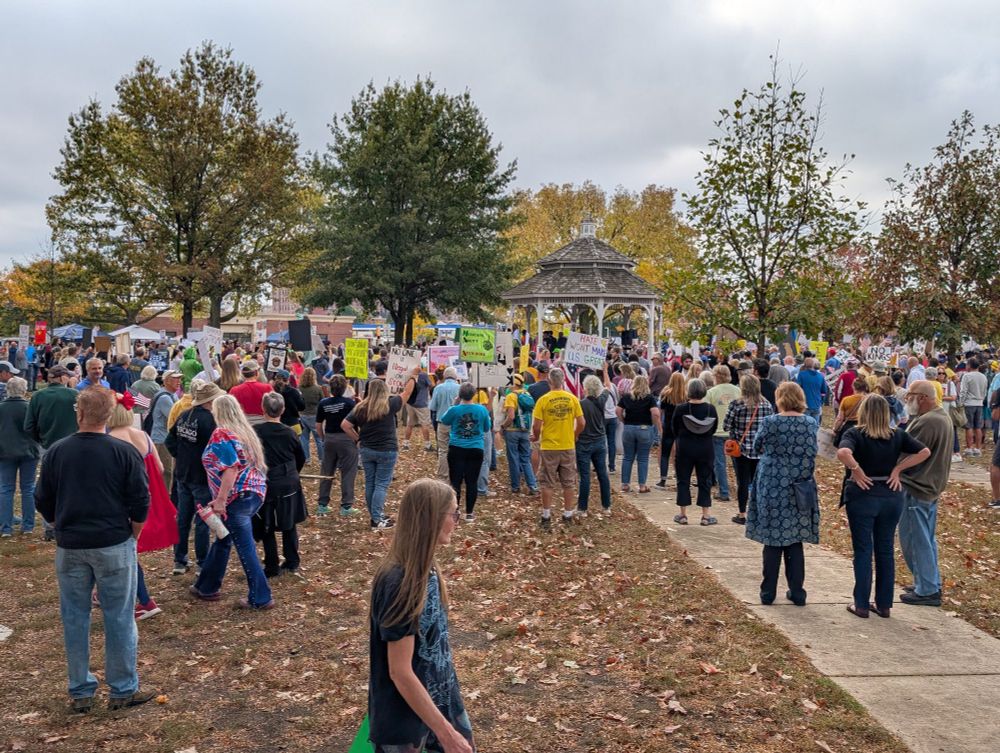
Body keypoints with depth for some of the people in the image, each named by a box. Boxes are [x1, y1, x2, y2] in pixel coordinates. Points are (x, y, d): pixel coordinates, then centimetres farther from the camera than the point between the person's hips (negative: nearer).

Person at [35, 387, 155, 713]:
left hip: (69, 547, 2)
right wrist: (131, 536, 8)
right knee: (119, 618, 6)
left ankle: (80, 692, 20)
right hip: (114, 546, -2)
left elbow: (43, 502, 5)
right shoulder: (124, 452, -9)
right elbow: (140, 502, -7)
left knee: (74, 618, 13)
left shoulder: (56, 452, -2)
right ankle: (123, 691, 13)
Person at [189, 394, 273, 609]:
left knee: (245, 548, 0)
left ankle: (260, 598, 5)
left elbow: (231, 468, -22)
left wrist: (220, 500, -21)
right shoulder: (245, 431, 13)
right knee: (222, 540, 21)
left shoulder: (221, 434, -11)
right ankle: (206, 587, 33)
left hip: (238, 497, -8)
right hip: (255, 493, 8)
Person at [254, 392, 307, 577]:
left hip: (266, 485, -3)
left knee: (267, 528, 9)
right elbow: (301, 458, 9)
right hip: (289, 485, 3)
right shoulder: (289, 433, -3)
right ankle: (292, 562, 25)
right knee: (289, 524, 17)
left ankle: (272, 568, 11)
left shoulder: (255, 432, -13)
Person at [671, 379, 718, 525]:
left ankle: (683, 515, 12)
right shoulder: (711, 410, -7)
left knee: (683, 481, 9)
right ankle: (706, 516, 11)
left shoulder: (680, 409, -13)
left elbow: (675, 430, -1)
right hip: (706, 449, 1)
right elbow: (713, 430, 4)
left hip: (684, 448, -1)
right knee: (705, 481, 9)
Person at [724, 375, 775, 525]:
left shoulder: (736, 404, -12)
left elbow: (726, 426, -8)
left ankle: (742, 515, 13)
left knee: (743, 482, 5)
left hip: (741, 448, -3)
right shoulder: (767, 405, -2)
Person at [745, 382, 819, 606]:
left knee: (772, 540, 5)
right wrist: (802, 478, 5)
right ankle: (797, 593, 15)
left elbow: (757, 448, 5)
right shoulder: (810, 423, -2)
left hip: (772, 486, -2)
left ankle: (768, 593, 11)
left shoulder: (770, 422, -9)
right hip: (799, 490, 2)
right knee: (794, 541, 11)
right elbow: (811, 455, -4)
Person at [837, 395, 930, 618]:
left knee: (863, 551, 6)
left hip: (862, 496, -3)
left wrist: (856, 471, -16)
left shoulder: (855, 434, -11)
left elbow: (843, 453, -31)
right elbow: (924, 452, -4)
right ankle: (884, 604, 20)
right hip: (891, 496, 3)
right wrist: (898, 468, -3)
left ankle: (861, 605, 11)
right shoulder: (898, 435, 1)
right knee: (885, 550, 13)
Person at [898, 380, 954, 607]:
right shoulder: (943, 417, 11)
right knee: (927, 540, 19)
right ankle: (932, 586, 28)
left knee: (916, 541, -1)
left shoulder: (926, 422, -23)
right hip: (932, 486, 11)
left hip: (916, 489, -10)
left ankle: (926, 591, 6)